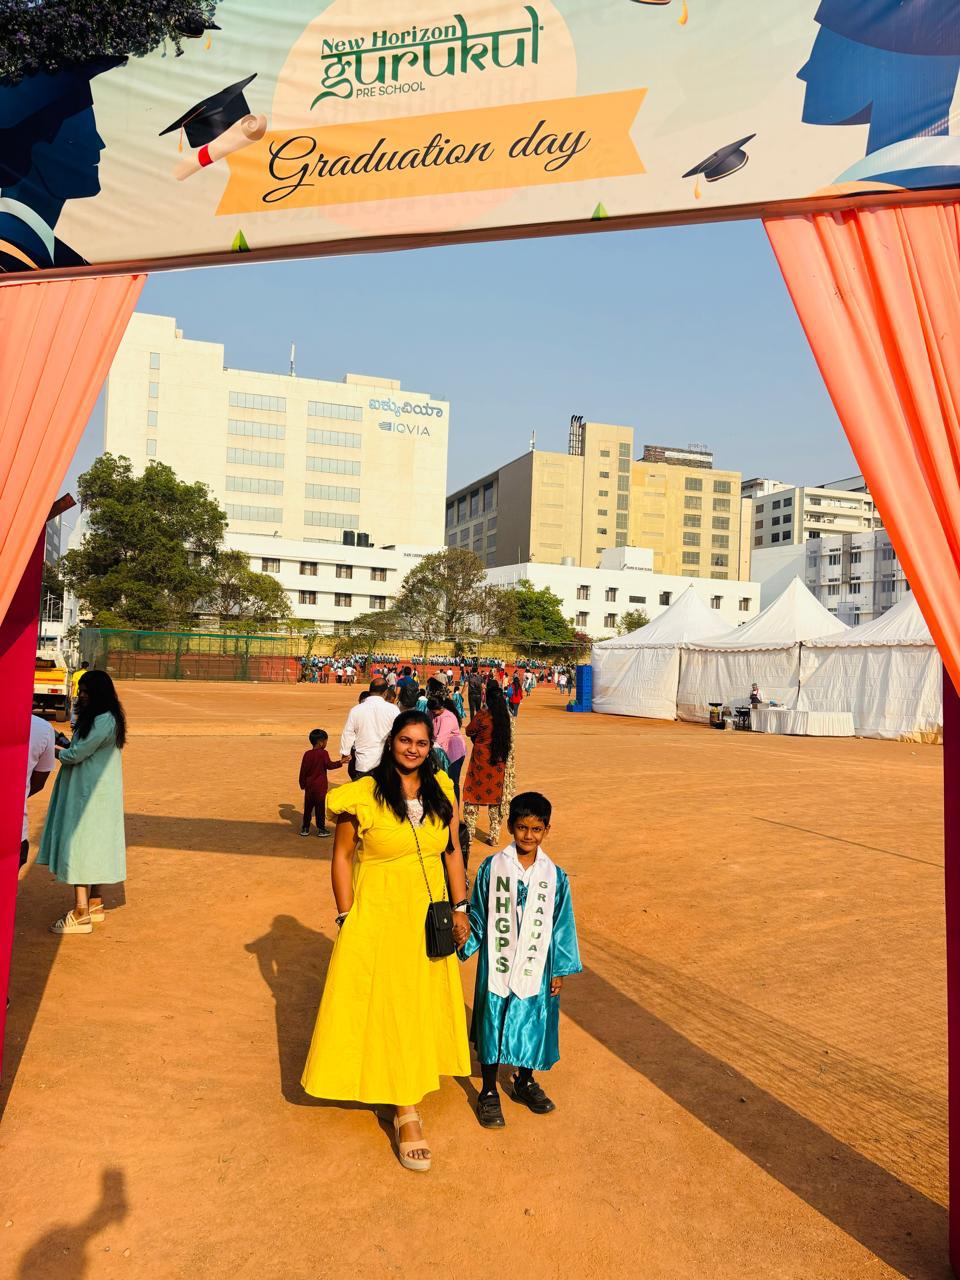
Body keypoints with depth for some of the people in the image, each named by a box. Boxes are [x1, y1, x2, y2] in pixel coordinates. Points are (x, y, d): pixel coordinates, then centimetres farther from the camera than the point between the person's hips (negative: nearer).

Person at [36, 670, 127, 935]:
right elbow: (81, 751, 11)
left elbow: (75, 755, -19)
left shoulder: (104, 721, -20)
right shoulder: (95, 718, 13)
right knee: (92, 847, 16)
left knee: (78, 847, -6)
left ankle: (81, 915, -1)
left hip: (91, 795, -10)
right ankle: (95, 905, 26)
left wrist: (54, 750, -3)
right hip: (89, 792, 10)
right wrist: (62, 743, -3)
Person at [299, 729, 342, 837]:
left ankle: (305, 828, 16)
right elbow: (329, 765, -21)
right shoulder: (323, 753, -11)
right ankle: (321, 829, 7)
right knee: (320, 807, 3)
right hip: (320, 786, -4)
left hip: (309, 786, 4)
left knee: (308, 807, 12)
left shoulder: (307, 754, 2)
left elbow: (303, 770, 4)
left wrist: (302, 784, 13)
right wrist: (340, 762, -15)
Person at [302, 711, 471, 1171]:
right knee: (387, 1008, 3)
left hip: (428, 917, 4)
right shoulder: (363, 796, -14)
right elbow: (342, 856, -6)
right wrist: (346, 919, -7)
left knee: (423, 1004, 16)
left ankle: (409, 1095, 39)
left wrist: (460, 907, 6)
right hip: (377, 916, -4)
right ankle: (407, 1114, 16)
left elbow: (452, 850, 6)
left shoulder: (441, 789, -2)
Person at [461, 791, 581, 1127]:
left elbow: (562, 925, 2)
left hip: (535, 968, 1)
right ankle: (489, 1093, 28)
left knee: (533, 1025, 14)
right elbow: (477, 917, 2)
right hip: (496, 965, -1)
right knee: (493, 1027, 9)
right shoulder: (492, 867, -8)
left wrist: (560, 970, 3)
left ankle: (525, 1081, 39)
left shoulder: (554, 876, -4)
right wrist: (466, 944, -7)